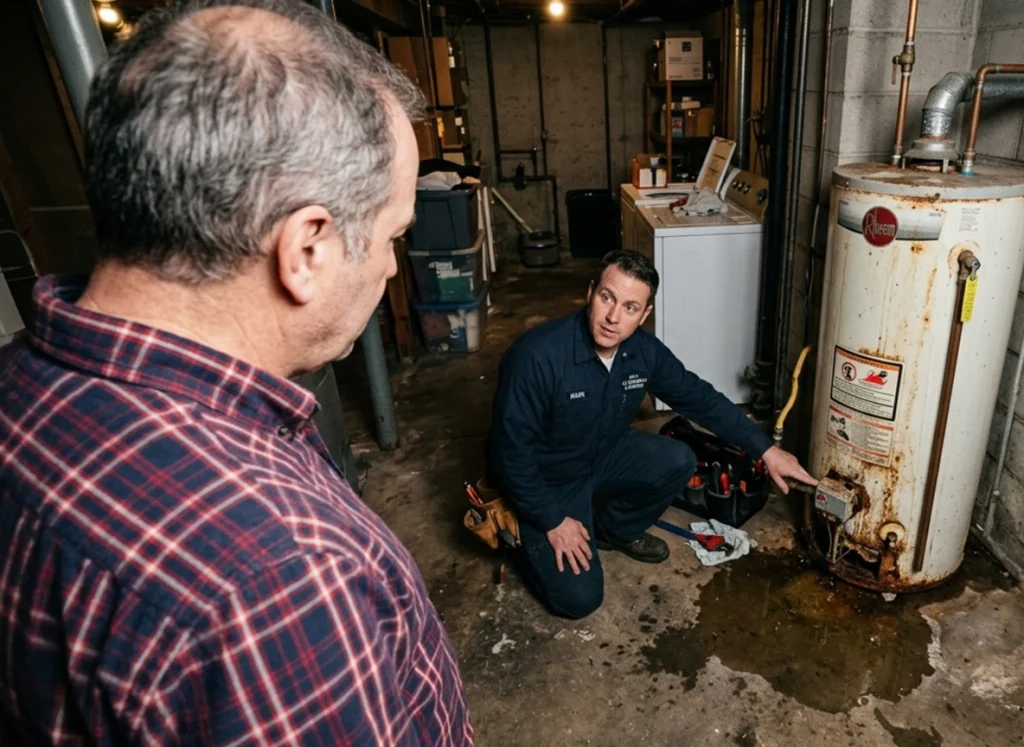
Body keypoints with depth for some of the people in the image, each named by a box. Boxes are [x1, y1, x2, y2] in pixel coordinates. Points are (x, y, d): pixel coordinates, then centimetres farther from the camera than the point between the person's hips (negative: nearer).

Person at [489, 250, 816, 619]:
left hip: (602, 454, 6)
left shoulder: (645, 351, -15)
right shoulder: (537, 355, -34)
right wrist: (553, 522, -21)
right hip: (543, 478, -5)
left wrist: (766, 450, -1)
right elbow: (510, 450, -28)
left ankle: (614, 529, 14)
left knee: (678, 462, -12)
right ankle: (527, 532, 19)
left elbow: (700, 398, 0)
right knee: (579, 598, -11)